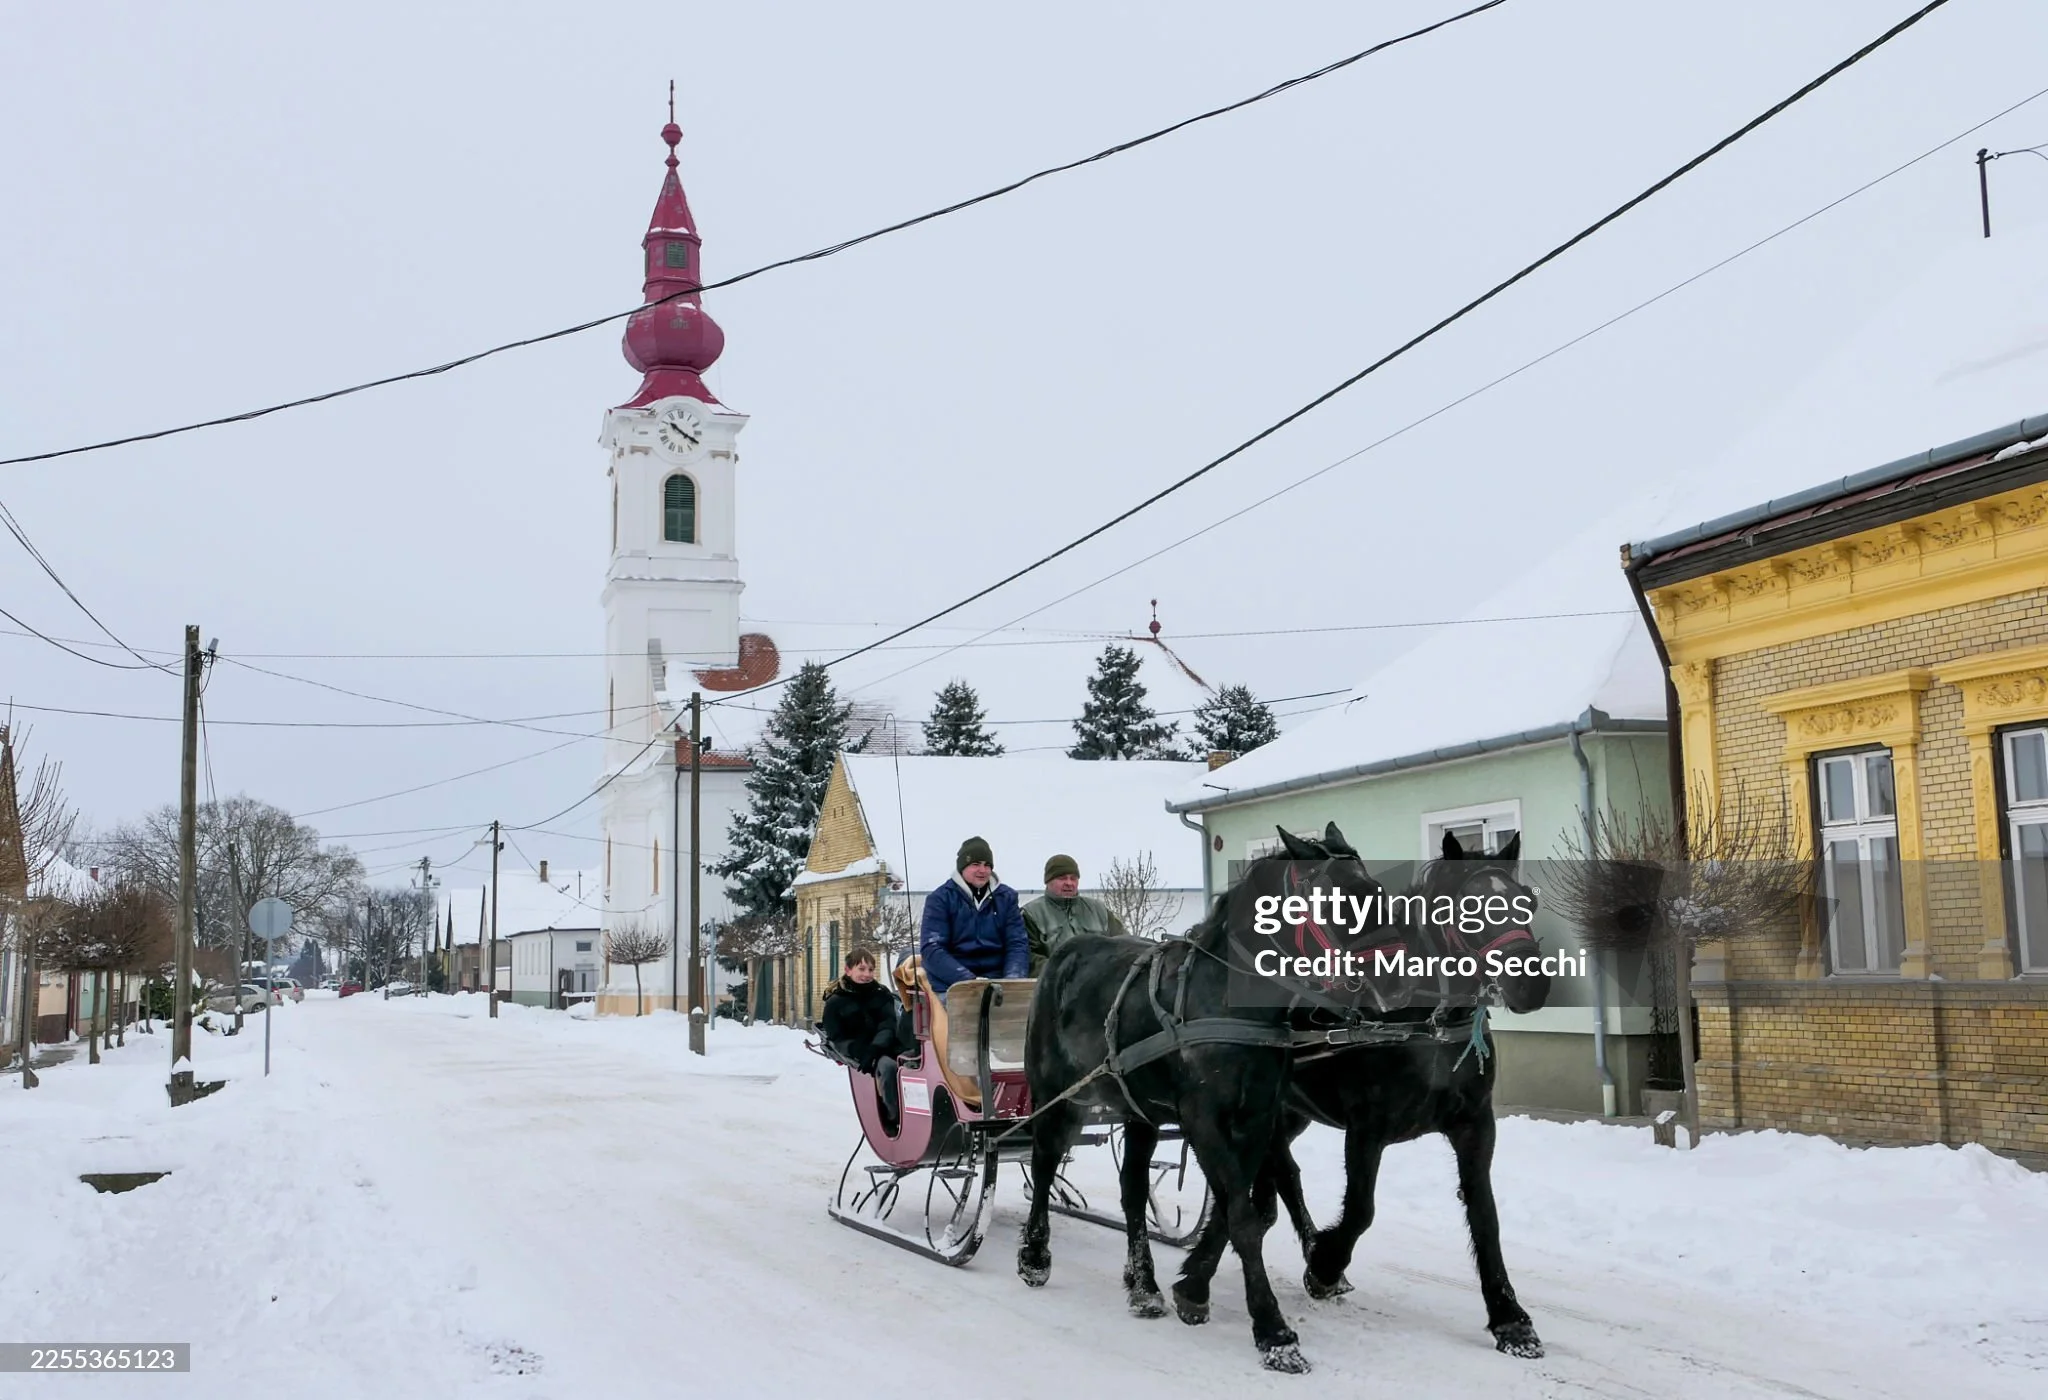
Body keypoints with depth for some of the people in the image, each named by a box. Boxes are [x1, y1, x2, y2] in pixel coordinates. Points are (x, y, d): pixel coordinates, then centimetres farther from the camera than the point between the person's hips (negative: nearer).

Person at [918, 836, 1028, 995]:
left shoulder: (1006, 897, 12)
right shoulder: (940, 898, 2)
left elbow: (1018, 944, 7)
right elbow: (931, 949, -7)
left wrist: (1012, 982, -13)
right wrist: (969, 981, -20)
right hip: (950, 986, -2)